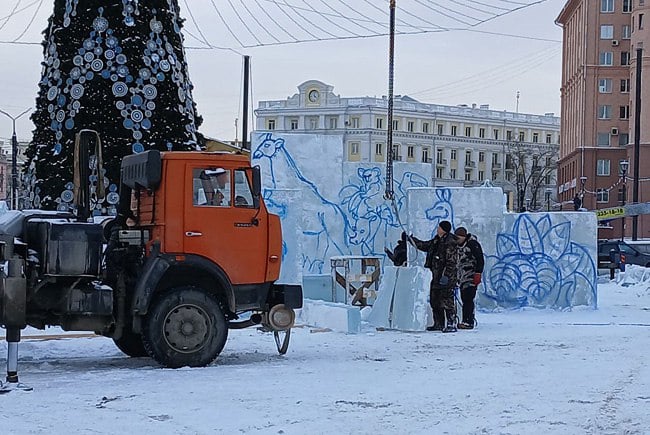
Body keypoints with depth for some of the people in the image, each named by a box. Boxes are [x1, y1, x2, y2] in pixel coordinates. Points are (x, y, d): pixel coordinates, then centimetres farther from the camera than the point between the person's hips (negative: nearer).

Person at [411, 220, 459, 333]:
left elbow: (451, 262, -19)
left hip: (446, 278, -10)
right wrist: (412, 239, 24)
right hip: (436, 276, 10)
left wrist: (446, 276, -23)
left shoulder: (450, 243, -15)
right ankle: (438, 324, 21)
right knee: (435, 300, 13)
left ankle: (451, 324, -7)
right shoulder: (436, 240, 14)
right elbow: (424, 246, 29)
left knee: (447, 300, -10)